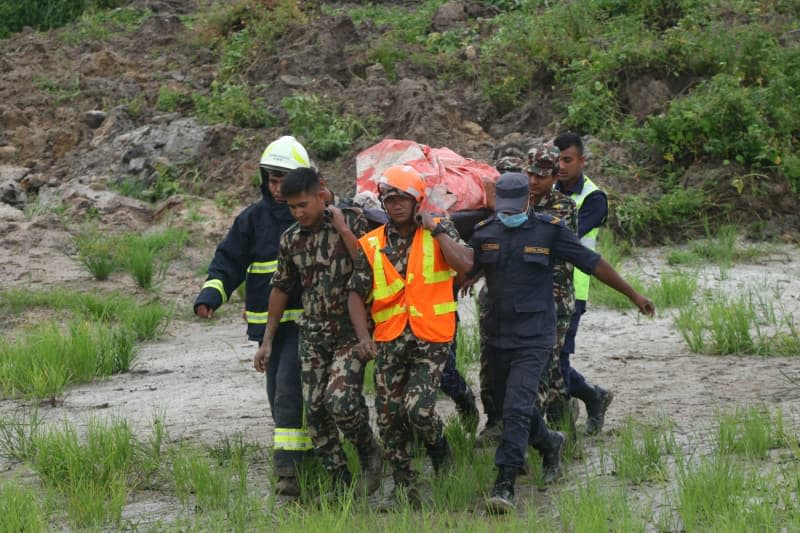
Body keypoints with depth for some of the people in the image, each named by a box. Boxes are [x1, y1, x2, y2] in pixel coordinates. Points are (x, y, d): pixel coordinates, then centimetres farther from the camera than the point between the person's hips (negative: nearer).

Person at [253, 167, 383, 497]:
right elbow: (281, 288, 16)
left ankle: (369, 452, 7)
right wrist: (267, 340, 18)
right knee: (315, 409, 0)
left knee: (341, 400, -21)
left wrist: (343, 230, -18)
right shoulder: (291, 239, 7)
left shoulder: (352, 221, -7)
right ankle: (339, 480, 11)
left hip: (350, 330, -5)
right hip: (312, 333, 5)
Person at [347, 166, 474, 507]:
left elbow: (464, 264, -16)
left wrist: (436, 229, -11)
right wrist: (363, 335, -8)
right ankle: (404, 486, 17)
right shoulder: (372, 245, 6)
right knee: (389, 416, 3)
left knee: (418, 408, -16)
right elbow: (356, 294, 6)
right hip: (390, 340, 3)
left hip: (432, 338, -3)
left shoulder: (439, 231, 2)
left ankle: (438, 445, 18)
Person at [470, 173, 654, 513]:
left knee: (517, 409, -16)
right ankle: (549, 443, 44)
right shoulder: (484, 233, 4)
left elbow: (593, 264, 3)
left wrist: (633, 295, 9)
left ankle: (505, 486, -18)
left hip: (534, 339, -4)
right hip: (497, 337, 4)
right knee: (506, 405, 15)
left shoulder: (549, 231, -4)